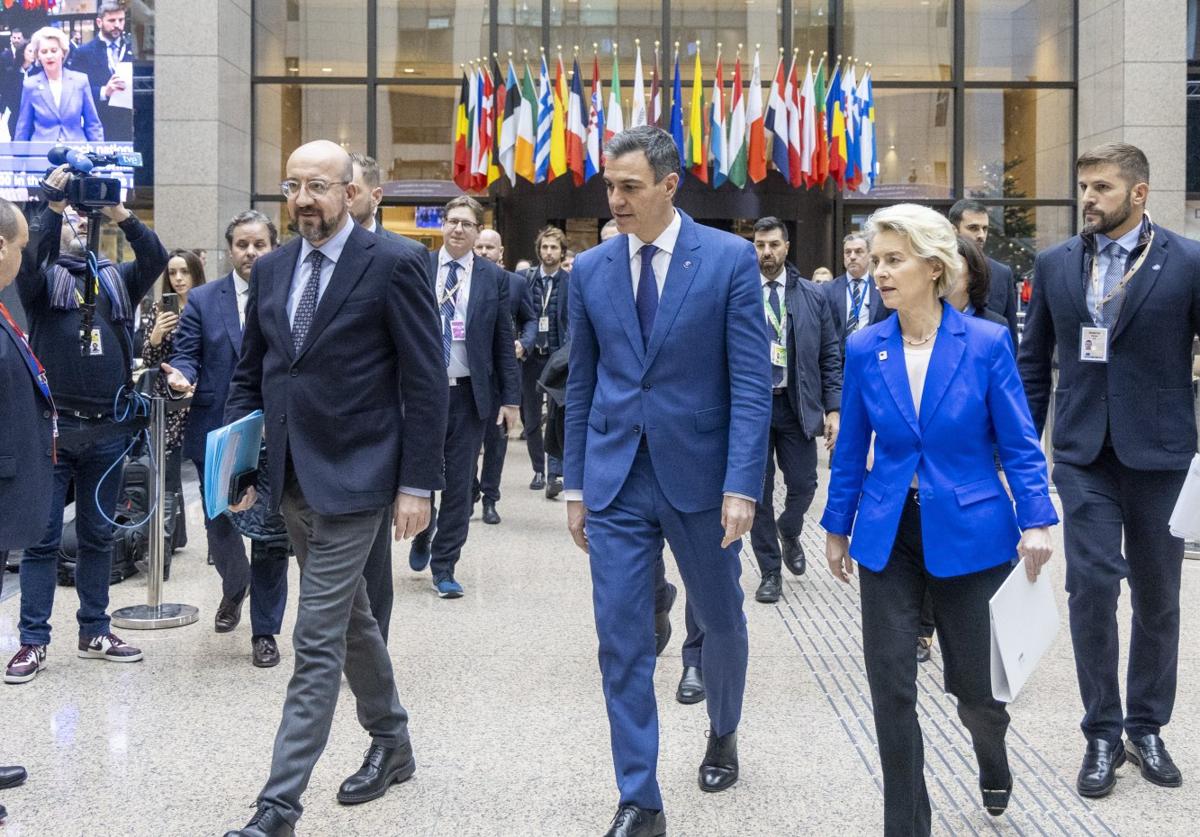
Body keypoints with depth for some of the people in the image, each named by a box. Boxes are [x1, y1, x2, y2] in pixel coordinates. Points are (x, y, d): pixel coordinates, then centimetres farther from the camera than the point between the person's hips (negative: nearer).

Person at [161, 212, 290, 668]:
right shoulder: (203, 300, 5)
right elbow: (185, 354, 3)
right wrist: (180, 375, -20)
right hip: (217, 434, 1)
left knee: (271, 535, 3)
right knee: (220, 528, 8)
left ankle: (265, 631, 17)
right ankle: (234, 587, 42)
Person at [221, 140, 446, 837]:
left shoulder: (394, 265, -9)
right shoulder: (271, 269, 9)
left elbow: (426, 382, -10)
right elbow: (250, 372, 16)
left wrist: (418, 483, -13)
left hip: (353, 476, -7)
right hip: (292, 477, 7)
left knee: (319, 640, -6)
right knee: (350, 617, 20)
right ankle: (392, 744, 38)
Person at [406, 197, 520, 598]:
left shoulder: (494, 278, 4)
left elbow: (504, 343, 4)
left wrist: (511, 398, -1)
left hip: (468, 394, 0)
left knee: (459, 485, 4)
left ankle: (443, 568, 15)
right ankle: (422, 537, 35)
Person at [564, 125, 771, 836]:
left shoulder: (731, 258, -6)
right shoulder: (591, 270, 4)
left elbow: (751, 381, -9)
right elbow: (582, 384, 9)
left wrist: (742, 485, -15)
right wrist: (576, 484, 7)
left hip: (699, 476, -2)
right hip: (616, 481, 2)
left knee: (721, 619, 17)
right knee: (622, 640, 0)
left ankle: (723, 733, 45)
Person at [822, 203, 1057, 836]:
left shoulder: (986, 343, -9)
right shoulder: (863, 349, -2)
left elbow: (1019, 444, -5)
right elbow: (851, 449, 6)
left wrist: (1036, 521, -14)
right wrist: (837, 527, 10)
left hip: (966, 531, -2)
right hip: (889, 535, 2)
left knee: (972, 678, 13)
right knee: (890, 684, 2)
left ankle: (992, 757, 48)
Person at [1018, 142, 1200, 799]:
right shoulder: (1055, 264, 5)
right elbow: (1033, 362, 10)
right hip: (1083, 453, 1)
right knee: (1091, 585, -5)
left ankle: (1146, 727, 26)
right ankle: (1103, 732, 10)